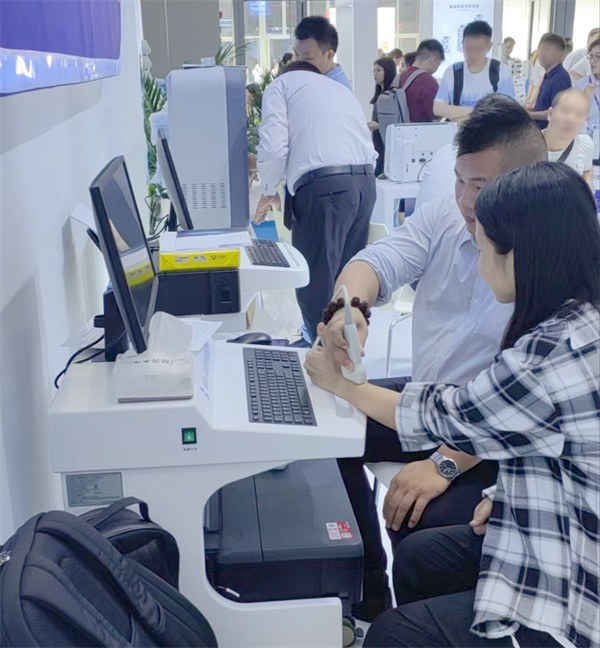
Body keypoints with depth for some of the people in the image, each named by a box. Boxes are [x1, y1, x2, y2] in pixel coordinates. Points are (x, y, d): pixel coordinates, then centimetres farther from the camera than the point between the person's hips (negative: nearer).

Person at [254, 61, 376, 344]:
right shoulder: (343, 89, 32)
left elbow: (274, 147, -2)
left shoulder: (281, 84, 13)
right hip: (366, 181, 7)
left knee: (315, 285, -1)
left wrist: (269, 190, 13)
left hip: (323, 185, -7)